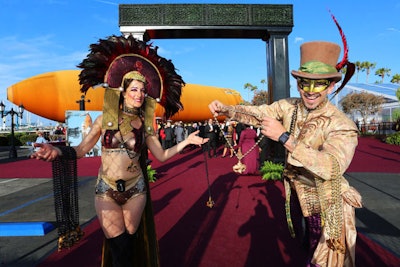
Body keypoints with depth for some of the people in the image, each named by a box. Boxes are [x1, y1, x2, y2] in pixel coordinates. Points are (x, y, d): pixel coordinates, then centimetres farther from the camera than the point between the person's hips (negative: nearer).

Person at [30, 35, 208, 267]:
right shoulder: (106, 119, -4)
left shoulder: (145, 124, 0)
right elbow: (81, 150, -4)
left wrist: (187, 141, -4)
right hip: (107, 191, -1)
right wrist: (58, 151, -24)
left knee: (131, 243, 14)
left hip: (135, 190, 2)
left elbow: (161, 155, 2)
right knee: (119, 247, 2)